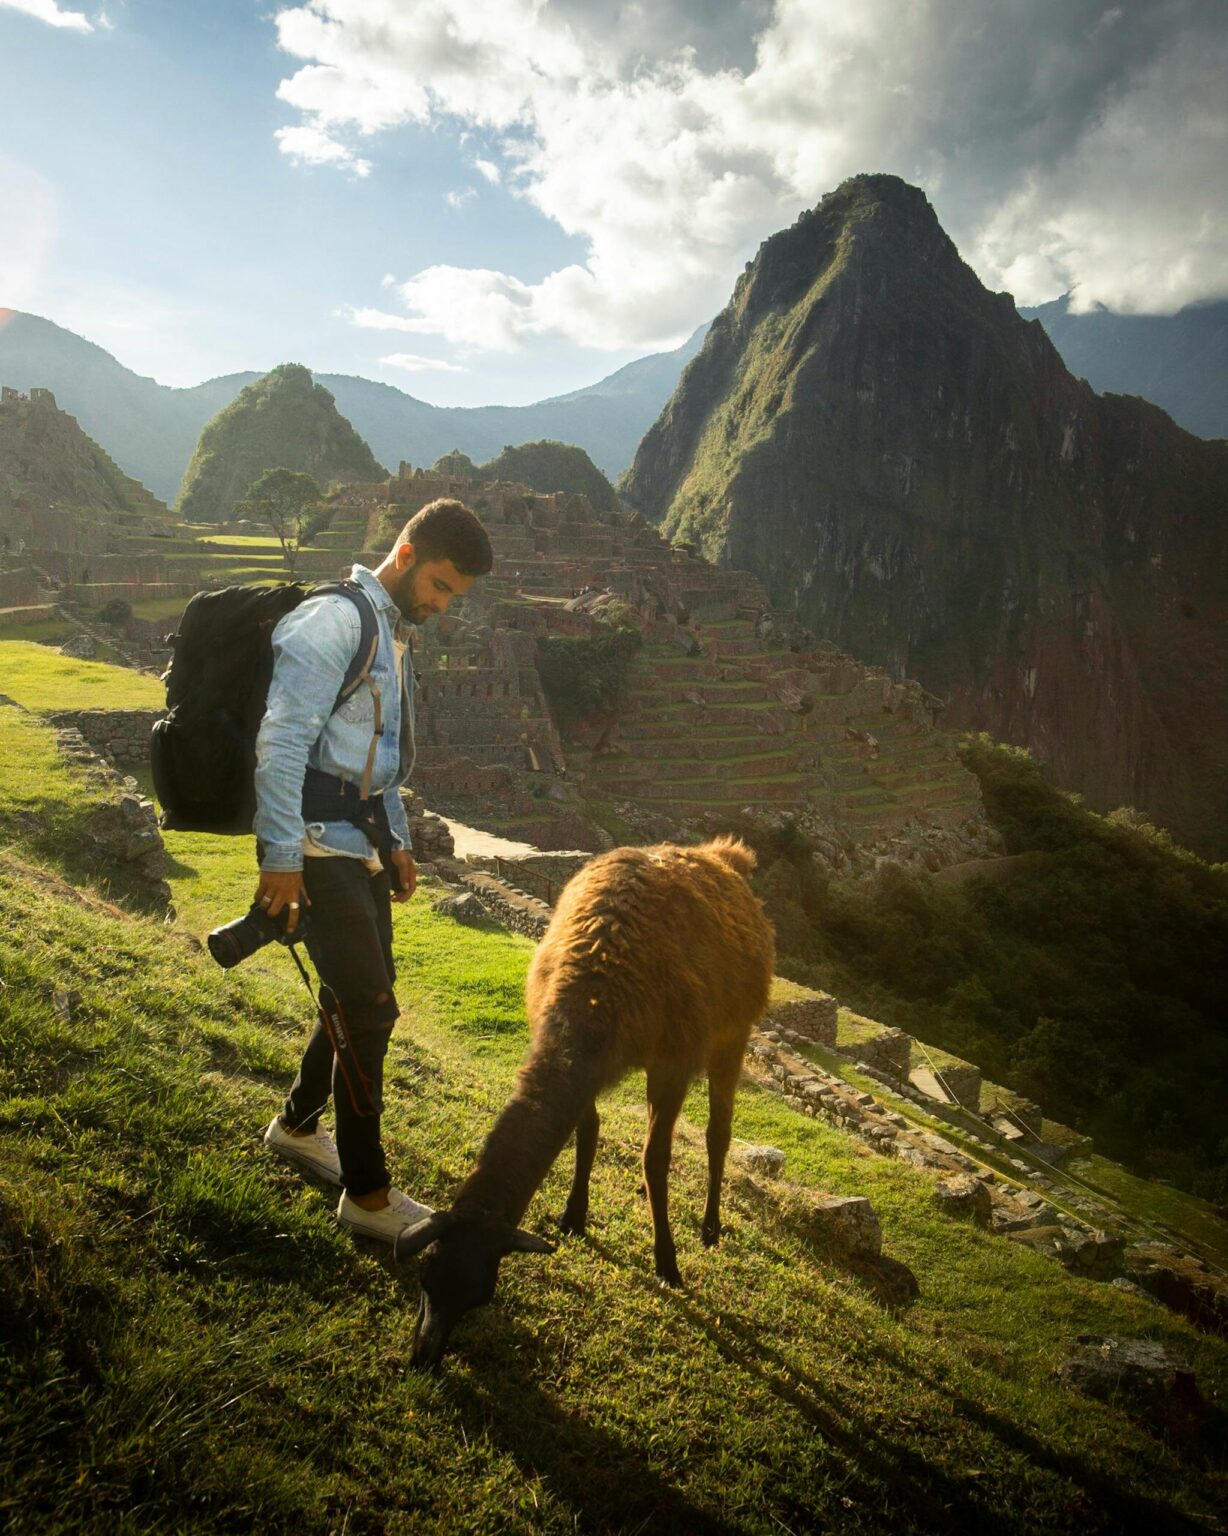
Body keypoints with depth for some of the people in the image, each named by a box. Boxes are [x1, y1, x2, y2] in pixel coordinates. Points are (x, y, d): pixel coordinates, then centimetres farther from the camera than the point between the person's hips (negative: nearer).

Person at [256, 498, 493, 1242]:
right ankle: (368, 1194, 4)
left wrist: (398, 840, 21)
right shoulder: (333, 621, -13)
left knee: (362, 1000, 15)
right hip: (320, 843, -9)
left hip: (363, 839, 9)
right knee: (369, 1006, -8)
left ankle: (299, 1125, 38)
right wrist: (282, 857, -21)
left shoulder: (395, 634, 17)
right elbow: (281, 742, -19)